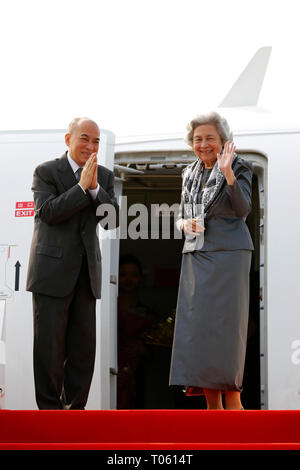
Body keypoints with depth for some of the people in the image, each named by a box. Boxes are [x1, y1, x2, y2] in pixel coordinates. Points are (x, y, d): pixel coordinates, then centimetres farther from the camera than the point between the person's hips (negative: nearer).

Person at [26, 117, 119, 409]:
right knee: (50, 342, -2)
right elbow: (47, 212, -13)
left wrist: (95, 187, -12)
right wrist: (81, 187, -17)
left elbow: (113, 219, 2)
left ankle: (76, 405, 13)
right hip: (53, 268, -4)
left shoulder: (104, 176, 11)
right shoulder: (46, 172, 0)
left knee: (84, 343, 4)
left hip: (87, 271, 4)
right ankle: (50, 407, 6)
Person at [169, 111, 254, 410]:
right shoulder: (190, 174, 15)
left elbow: (243, 210, -13)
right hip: (196, 254, 6)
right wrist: (185, 223, -3)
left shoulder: (240, 168, -1)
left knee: (226, 322, -8)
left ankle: (232, 397, -2)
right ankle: (212, 402, 4)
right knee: (198, 322, 1)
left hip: (227, 253, -5)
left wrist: (228, 174, -25)